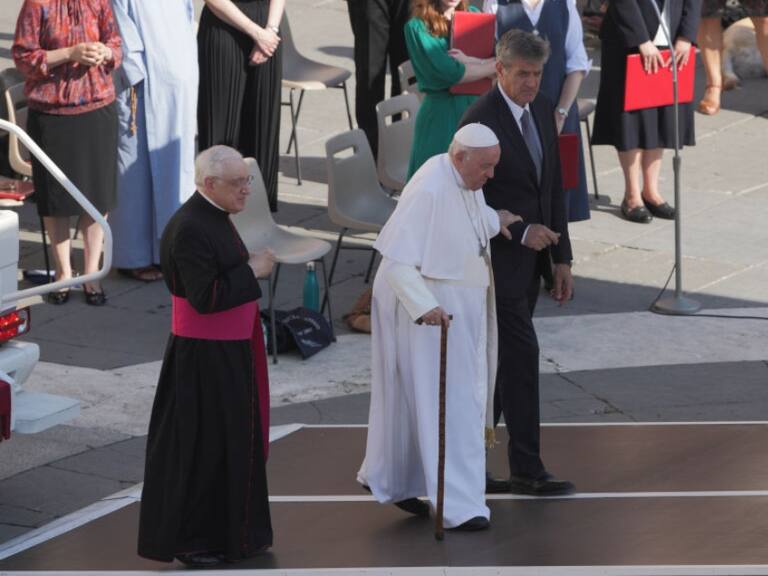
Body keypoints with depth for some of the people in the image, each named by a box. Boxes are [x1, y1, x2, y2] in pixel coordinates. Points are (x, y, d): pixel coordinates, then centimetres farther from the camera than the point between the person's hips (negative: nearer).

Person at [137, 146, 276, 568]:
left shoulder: (214, 218, 9)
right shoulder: (190, 229, -22)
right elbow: (205, 297, -27)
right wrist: (252, 271, -19)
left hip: (229, 354, 10)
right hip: (203, 358, -10)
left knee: (231, 441, 16)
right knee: (200, 446, 0)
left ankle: (225, 532, 27)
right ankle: (188, 540, 10)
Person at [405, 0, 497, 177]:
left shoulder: (473, 15, 8)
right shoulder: (417, 27, -8)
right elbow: (450, 73, -17)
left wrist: (470, 61, -18)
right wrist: (494, 65, -7)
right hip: (441, 113, -4)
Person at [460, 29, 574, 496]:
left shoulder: (543, 109, 7)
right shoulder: (480, 121, -17)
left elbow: (554, 188, 11)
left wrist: (562, 258, 10)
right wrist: (521, 232, -22)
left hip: (530, 257, 8)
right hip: (498, 259, -8)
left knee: (498, 362, 11)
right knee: (522, 355, -7)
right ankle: (527, 470, 0)